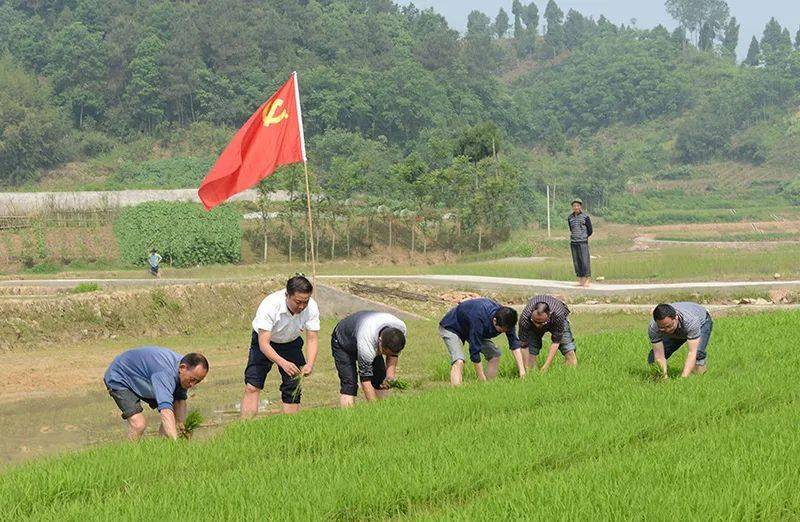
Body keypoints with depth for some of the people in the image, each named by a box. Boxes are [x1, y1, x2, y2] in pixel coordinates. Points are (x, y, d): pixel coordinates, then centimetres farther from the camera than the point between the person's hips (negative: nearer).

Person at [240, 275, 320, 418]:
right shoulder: (270, 305, -37)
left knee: (293, 390, -4)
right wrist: (283, 363, -52)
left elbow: (312, 339, -20)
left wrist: (310, 364, -38)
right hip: (264, 342, -3)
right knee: (252, 387, -15)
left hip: (291, 344, 3)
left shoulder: (311, 307, -25)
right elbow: (263, 343, -38)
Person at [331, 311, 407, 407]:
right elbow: (366, 381, -34)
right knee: (349, 384, -21)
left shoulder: (401, 328, -29)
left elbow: (393, 354, -7)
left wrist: (390, 375, -22)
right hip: (343, 342, -6)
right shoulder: (366, 345, -44)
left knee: (381, 382, -6)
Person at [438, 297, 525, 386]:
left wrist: (522, 370, -21)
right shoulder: (479, 320, -43)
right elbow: (475, 352, -37)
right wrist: (482, 379, -32)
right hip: (451, 328, -7)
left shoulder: (505, 319, -22)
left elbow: (514, 344, -14)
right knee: (459, 361, -29)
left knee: (495, 354, -3)